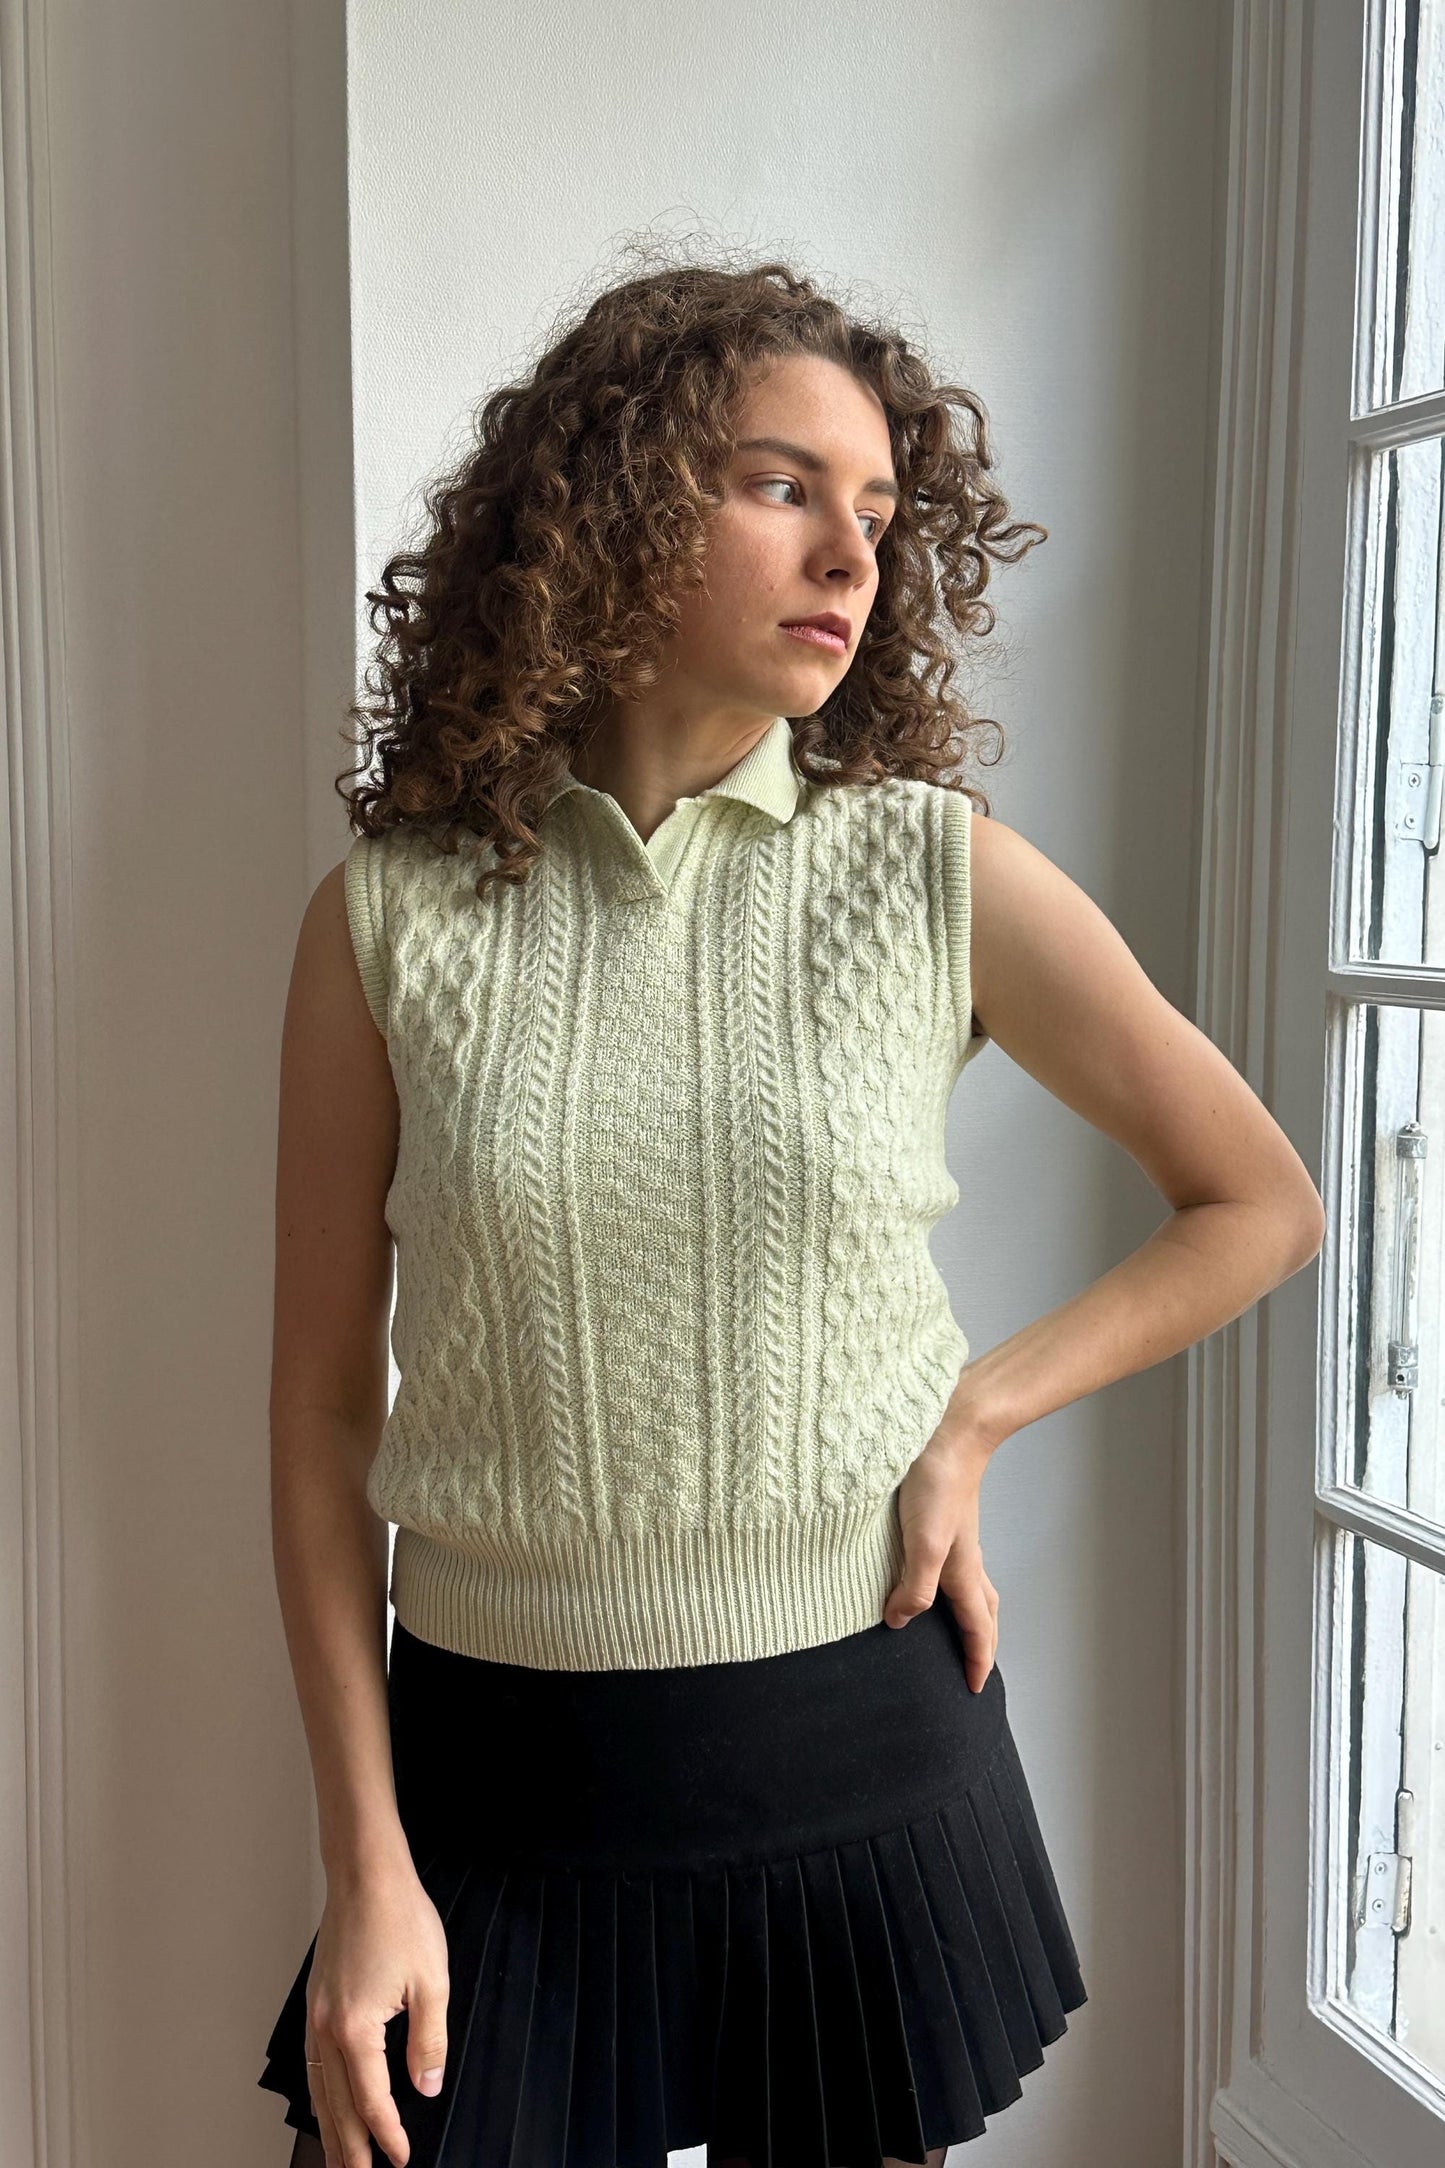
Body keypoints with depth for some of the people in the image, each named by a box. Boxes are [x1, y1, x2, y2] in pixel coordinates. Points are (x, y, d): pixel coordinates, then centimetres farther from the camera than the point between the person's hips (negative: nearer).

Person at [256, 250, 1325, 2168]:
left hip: (861, 1757, 1)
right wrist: (368, 1862, -4)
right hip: (497, 1774, 0)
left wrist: (979, 1416, -6)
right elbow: (324, 1411, -2)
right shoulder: (391, 919, -6)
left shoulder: (941, 879, -6)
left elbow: (1260, 1205, 5)